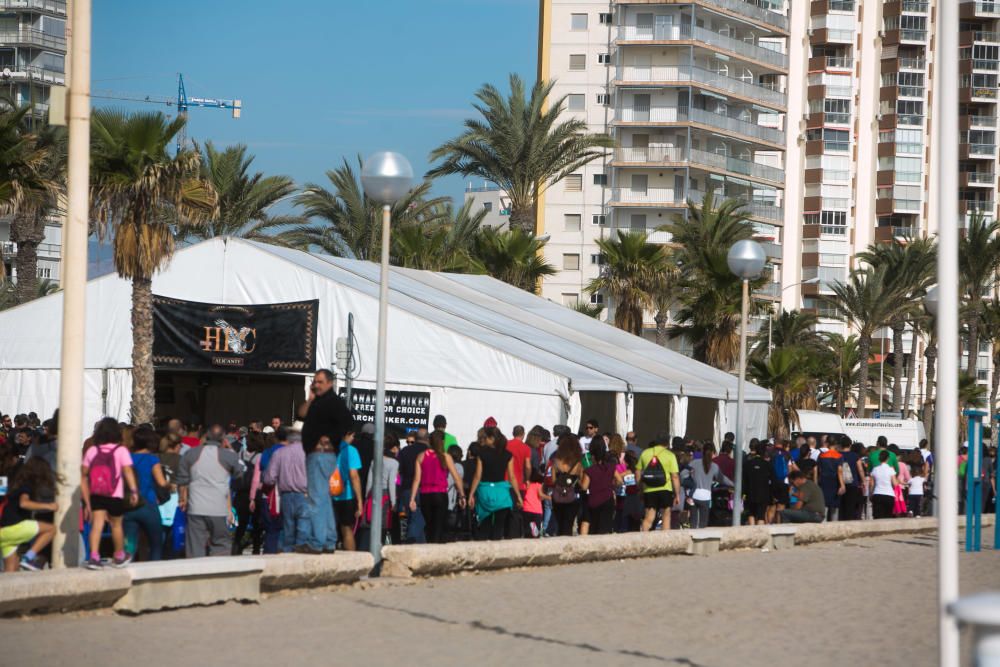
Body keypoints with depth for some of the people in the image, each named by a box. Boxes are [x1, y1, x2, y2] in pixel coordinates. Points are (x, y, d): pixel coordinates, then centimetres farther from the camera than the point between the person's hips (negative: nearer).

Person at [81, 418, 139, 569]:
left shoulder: (91, 451, 5)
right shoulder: (121, 450, -3)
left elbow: (83, 474, 2)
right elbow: (128, 471, -16)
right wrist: (134, 491, -21)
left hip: (96, 494, 2)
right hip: (115, 495, -2)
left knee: (97, 524, -4)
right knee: (116, 524, 15)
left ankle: (94, 556, -22)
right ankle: (119, 556, 32)